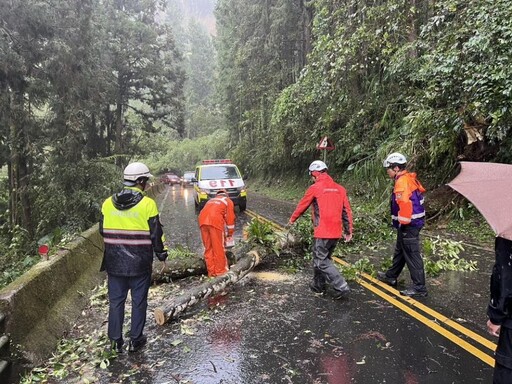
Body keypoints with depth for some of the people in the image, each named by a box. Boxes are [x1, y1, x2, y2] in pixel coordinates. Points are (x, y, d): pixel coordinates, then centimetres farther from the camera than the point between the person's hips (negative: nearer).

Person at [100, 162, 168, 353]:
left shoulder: (108, 203, 0)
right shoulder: (147, 204, -12)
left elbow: (102, 231, 9)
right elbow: (156, 233, -9)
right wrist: (161, 252, 6)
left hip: (114, 262, 3)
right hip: (140, 263, -3)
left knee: (116, 301, 14)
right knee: (138, 301, 11)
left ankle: (115, 341, 23)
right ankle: (135, 340, 21)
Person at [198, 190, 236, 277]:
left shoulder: (211, 200, 37)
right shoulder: (228, 201, 24)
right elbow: (230, 218, 16)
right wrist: (230, 234, 25)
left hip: (202, 220, 5)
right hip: (215, 221, -4)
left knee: (208, 248, 13)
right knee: (218, 248, 5)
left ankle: (211, 272, 17)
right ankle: (220, 271, 11)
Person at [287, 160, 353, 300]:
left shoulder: (315, 188, -8)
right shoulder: (340, 188, 8)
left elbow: (302, 206, 4)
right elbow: (347, 211, 9)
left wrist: (292, 219, 20)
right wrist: (348, 230, 16)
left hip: (322, 232, -7)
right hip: (336, 232, 7)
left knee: (322, 262, 1)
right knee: (324, 258, 20)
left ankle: (341, 287, -6)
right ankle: (318, 285, 30)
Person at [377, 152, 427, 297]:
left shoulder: (402, 181, -19)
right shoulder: (408, 179, 13)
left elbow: (405, 203, -29)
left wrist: (404, 221, -19)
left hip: (408, 225, -11)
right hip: (412, 222, 11)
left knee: (412, 255, -4)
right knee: (400, 251, 22)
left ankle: (419, 287, 3)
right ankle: (391, 276, 37)